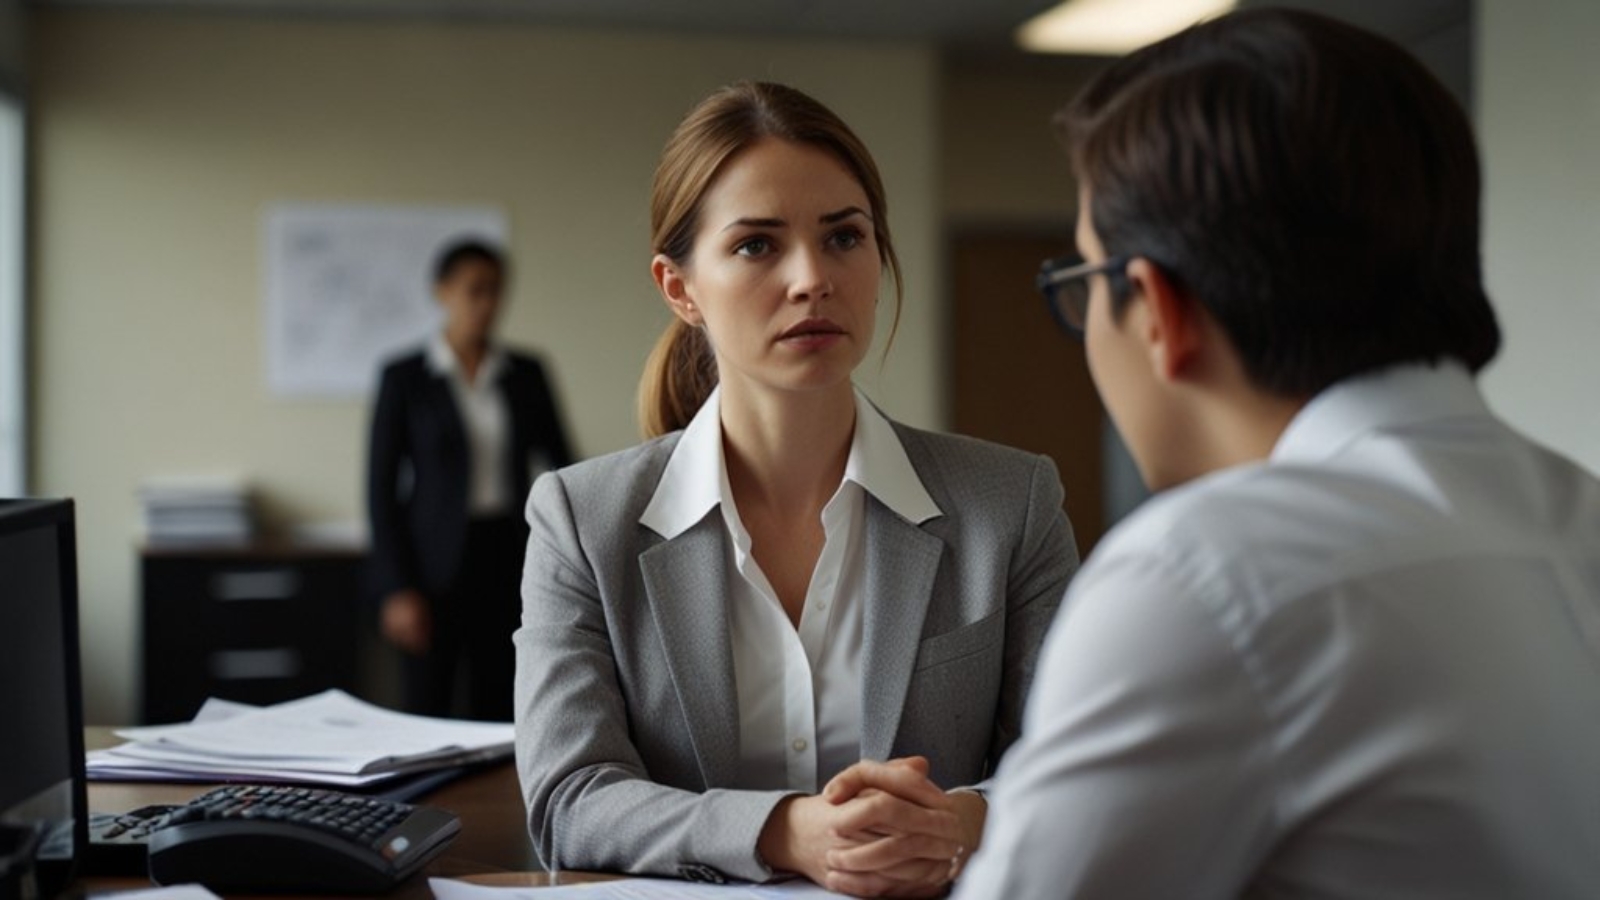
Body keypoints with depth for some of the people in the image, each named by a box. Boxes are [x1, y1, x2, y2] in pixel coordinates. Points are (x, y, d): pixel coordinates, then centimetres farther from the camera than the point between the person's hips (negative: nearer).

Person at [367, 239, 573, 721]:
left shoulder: (526, 374, 7)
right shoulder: (404, 378, -3)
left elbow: (560, 464, 9)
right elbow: (381, 487, -3)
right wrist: (396, 589, -9)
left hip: (505, 555, 3)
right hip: (435, 560, -3)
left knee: (498, 710, 5)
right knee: (428, 712, 0)